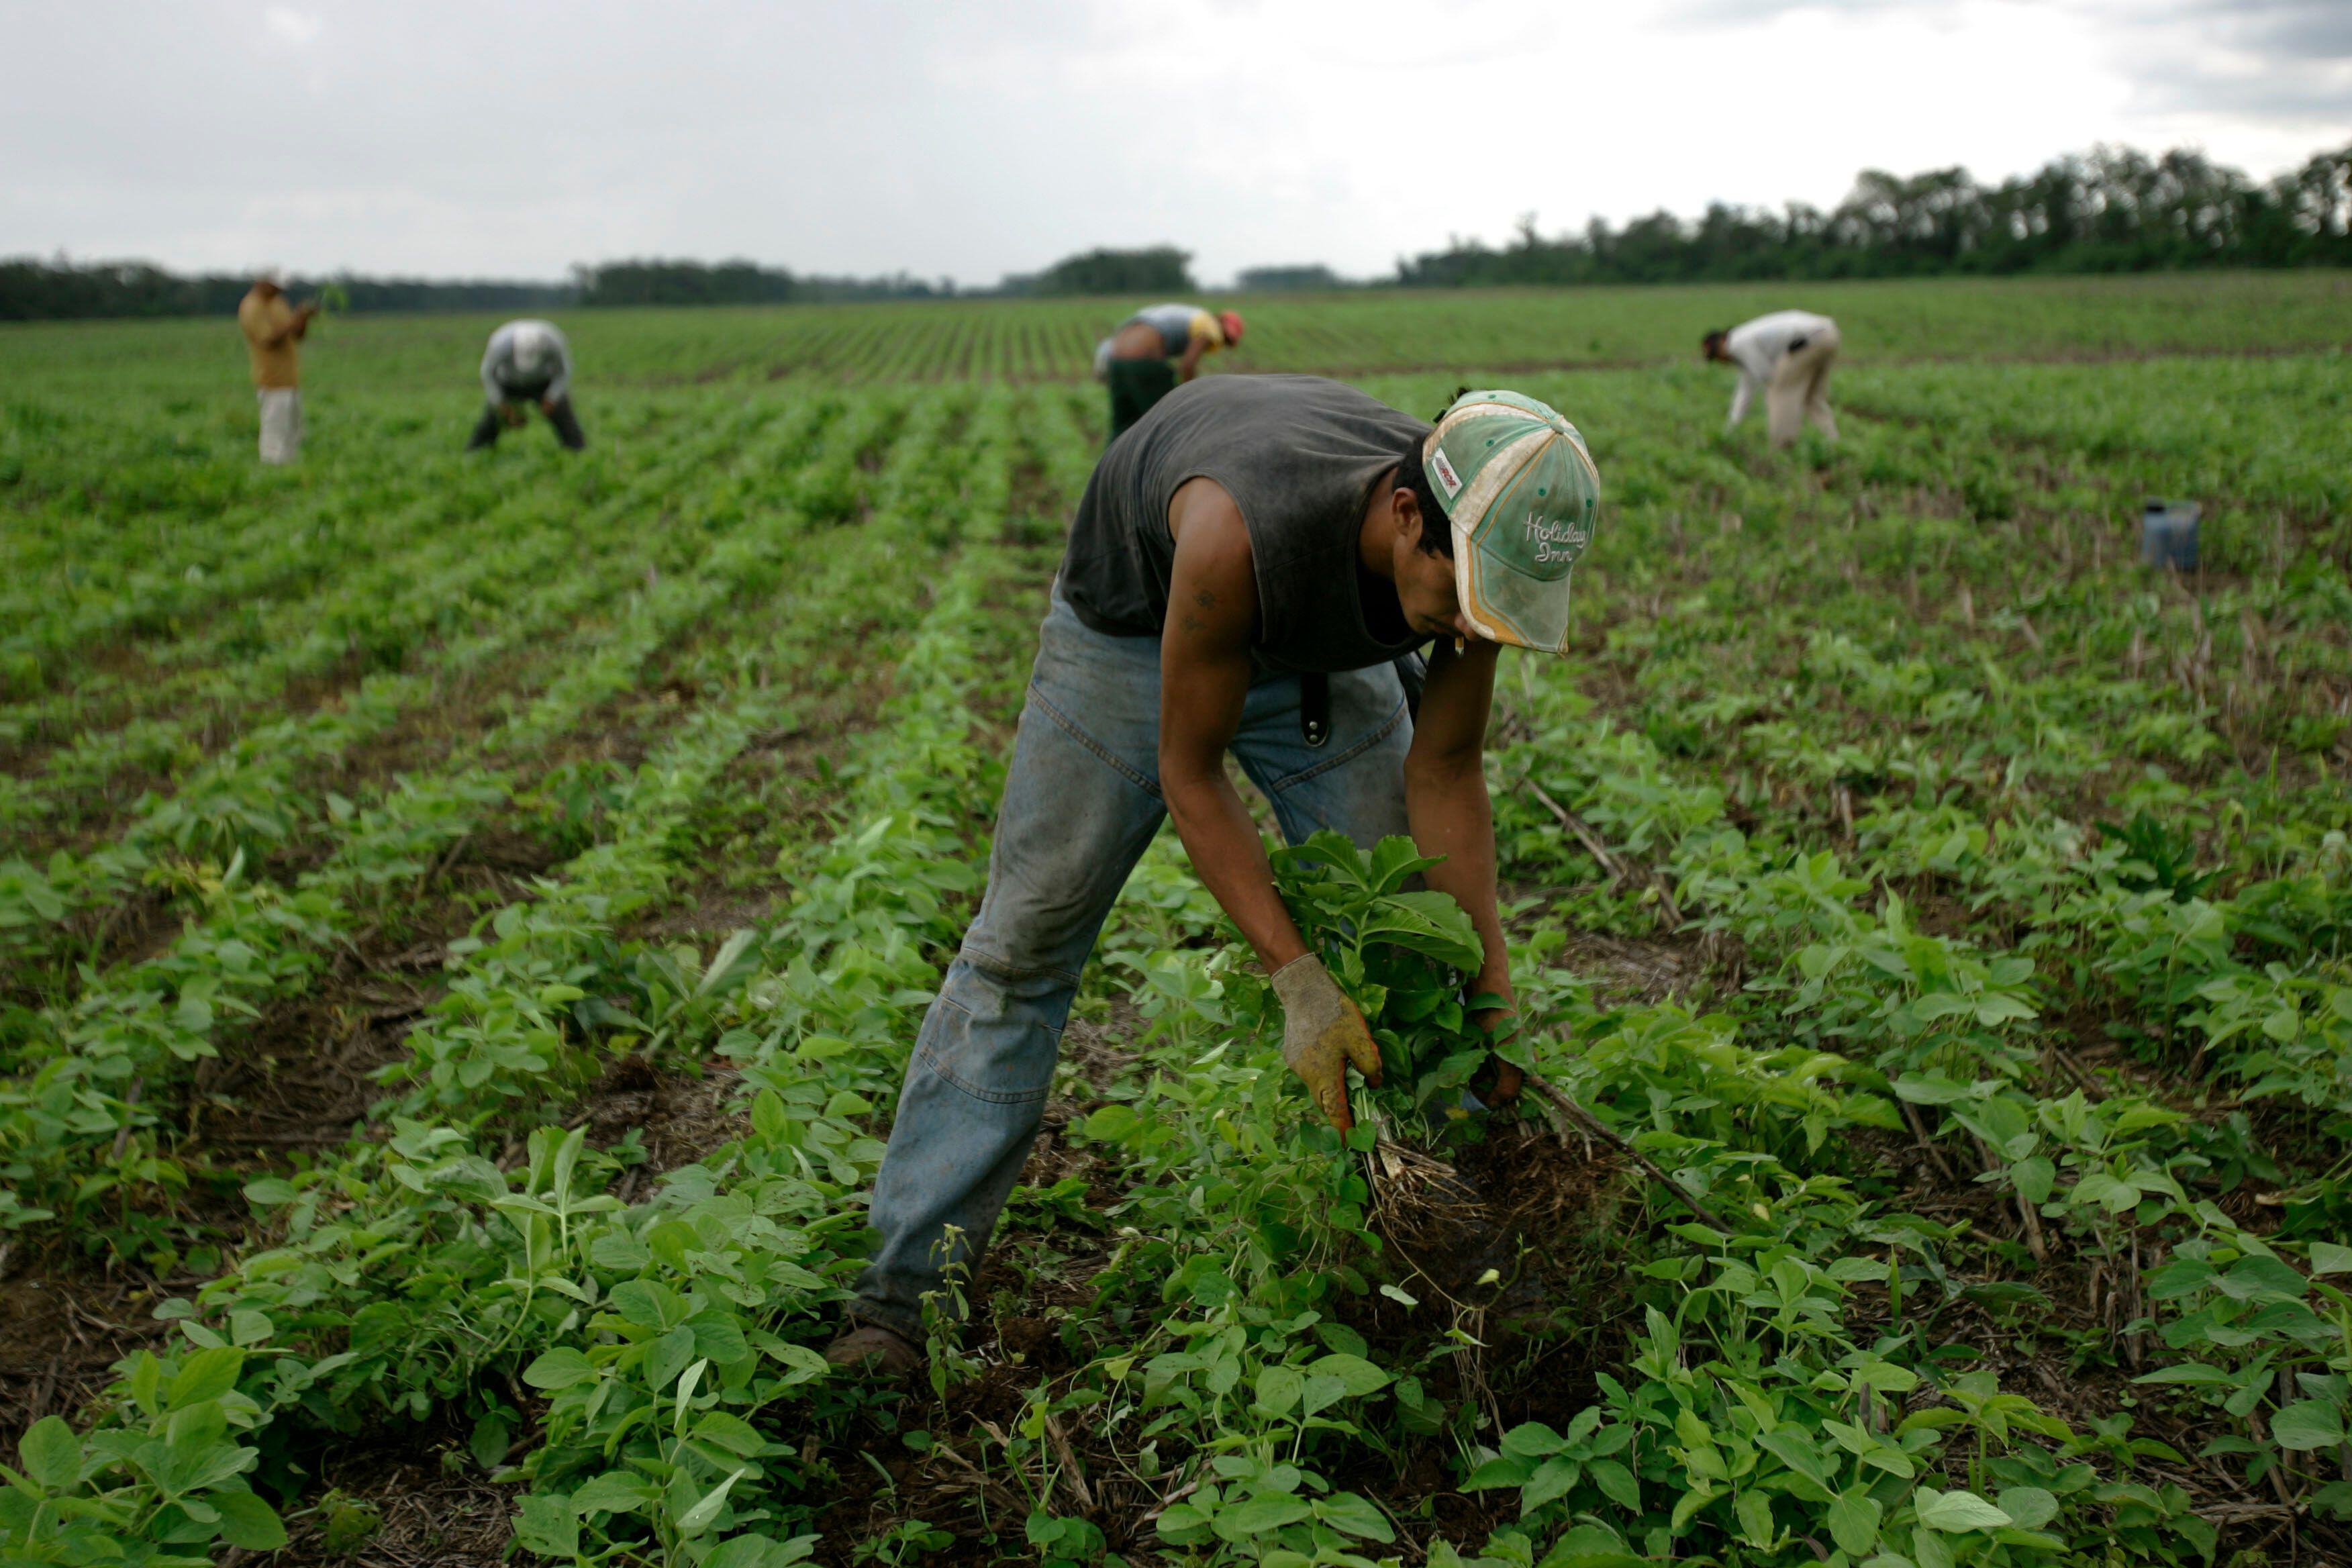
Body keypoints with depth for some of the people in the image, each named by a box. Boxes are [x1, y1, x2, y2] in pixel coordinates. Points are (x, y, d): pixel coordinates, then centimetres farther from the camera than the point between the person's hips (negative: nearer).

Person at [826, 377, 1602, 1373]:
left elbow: (1444, 774, -15)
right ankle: (907, 1289, 5)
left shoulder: (1473, 547, -29)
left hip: (1324, 651, 4)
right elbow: (1188, 772, -32)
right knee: (1022, 944, -3)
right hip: (1135, 625, -4)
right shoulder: (1240, 533, -46)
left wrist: (1490, 990, -18)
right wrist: (1297, 980, -35)